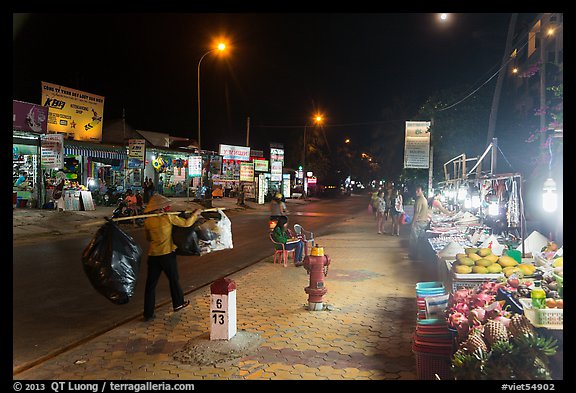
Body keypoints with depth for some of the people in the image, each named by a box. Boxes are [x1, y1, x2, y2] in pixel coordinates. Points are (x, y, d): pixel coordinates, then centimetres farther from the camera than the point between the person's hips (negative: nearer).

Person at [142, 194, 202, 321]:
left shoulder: (147, 221, 1)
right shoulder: (168, 217, -12)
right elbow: (186, 223, -6)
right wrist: (195, 214, 10)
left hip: (153, 255, 3)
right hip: (167, 254, -3)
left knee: (150, 283, 8)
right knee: (174, 279, 17)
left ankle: (148, 313, 10)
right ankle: (178, 303, 34)